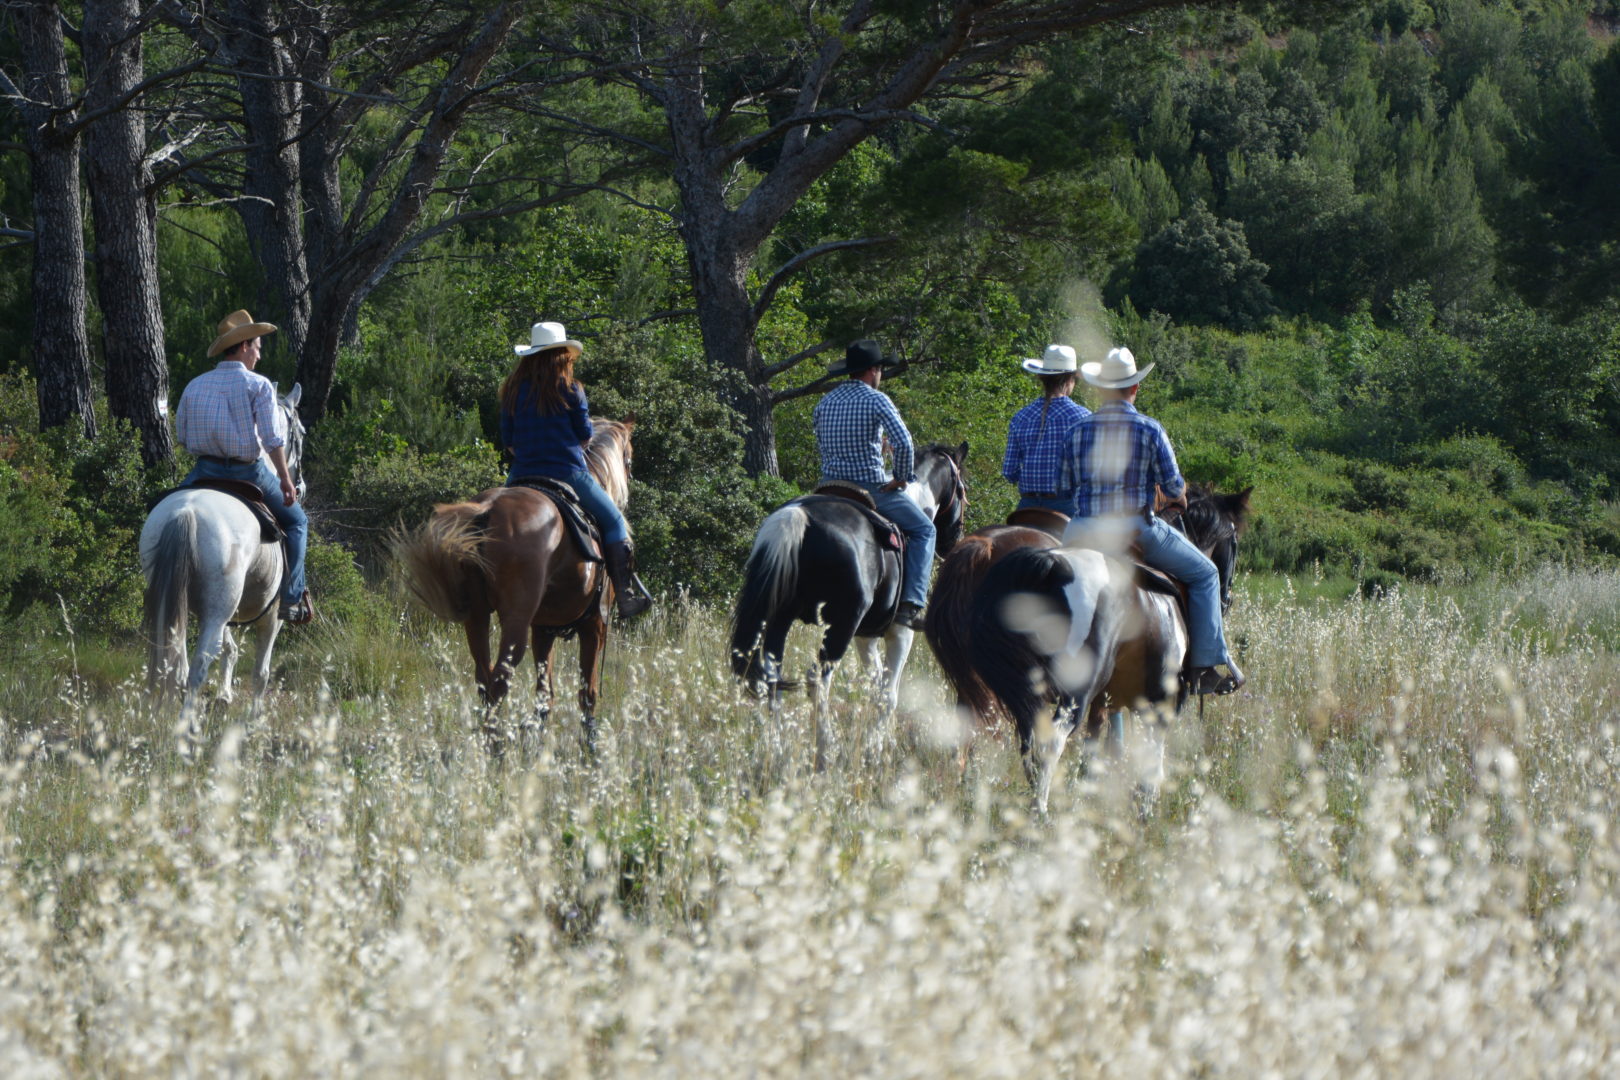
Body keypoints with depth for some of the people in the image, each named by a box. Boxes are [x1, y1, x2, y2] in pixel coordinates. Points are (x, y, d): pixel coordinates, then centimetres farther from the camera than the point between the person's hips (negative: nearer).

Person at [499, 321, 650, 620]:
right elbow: (585, 435, 0)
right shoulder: (570, 390, -6)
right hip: (567, 472, -4)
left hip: (522, 477, 4)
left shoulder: (513, 390, 5)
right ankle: (625, 595, 2)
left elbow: (508, 441, 8)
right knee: (613, 522, 10)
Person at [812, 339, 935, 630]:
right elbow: (903, 444, -20)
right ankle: (911, 604, -5)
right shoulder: (876, 400, -11)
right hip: (871, 486, -6)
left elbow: (820, 447, 13)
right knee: (923, 530, 10)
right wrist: (902, 479, -6)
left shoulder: (825, 402, 8)